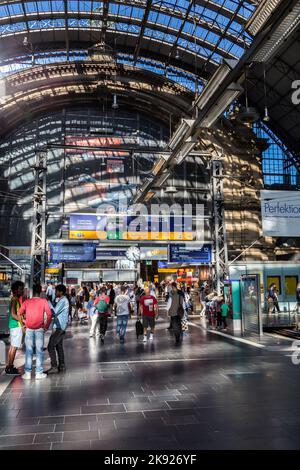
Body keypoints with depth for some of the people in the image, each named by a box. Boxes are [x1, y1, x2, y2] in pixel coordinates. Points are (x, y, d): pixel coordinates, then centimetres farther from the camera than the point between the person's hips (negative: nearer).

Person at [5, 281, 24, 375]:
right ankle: (10, 368, 0)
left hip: (14, 325, 10)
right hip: (17, 325, -10)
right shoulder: (14, 300, -16)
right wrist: (22, 321, -18)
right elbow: (13, 315, -23)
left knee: (12, 346, 14)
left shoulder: (16, 299, 13)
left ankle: (9, 367, 21)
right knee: (14, 347, -5)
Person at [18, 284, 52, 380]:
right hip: (39, 329, -1)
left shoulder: (27, 302, 1)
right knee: (39, 351, 5)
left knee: (28, 351, 7)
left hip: (29, 329, 1)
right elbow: (49, 315, -10)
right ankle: (39, 373, 9)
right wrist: (46, 326, 1)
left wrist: (25, 323, 14)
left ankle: (28, 373, 9)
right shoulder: (44, 301, -4)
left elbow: (20, 314, 1)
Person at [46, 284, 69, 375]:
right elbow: (56, 312, 19)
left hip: (59, 327, -10)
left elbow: (54, 312, -22)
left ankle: (54, 367, -6)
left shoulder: (63, 301, -17)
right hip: (60, 327, 10)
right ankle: (62, 366, 19)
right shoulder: (62, 300, 14)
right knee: (59, 346, 14)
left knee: (51, 347, -8)